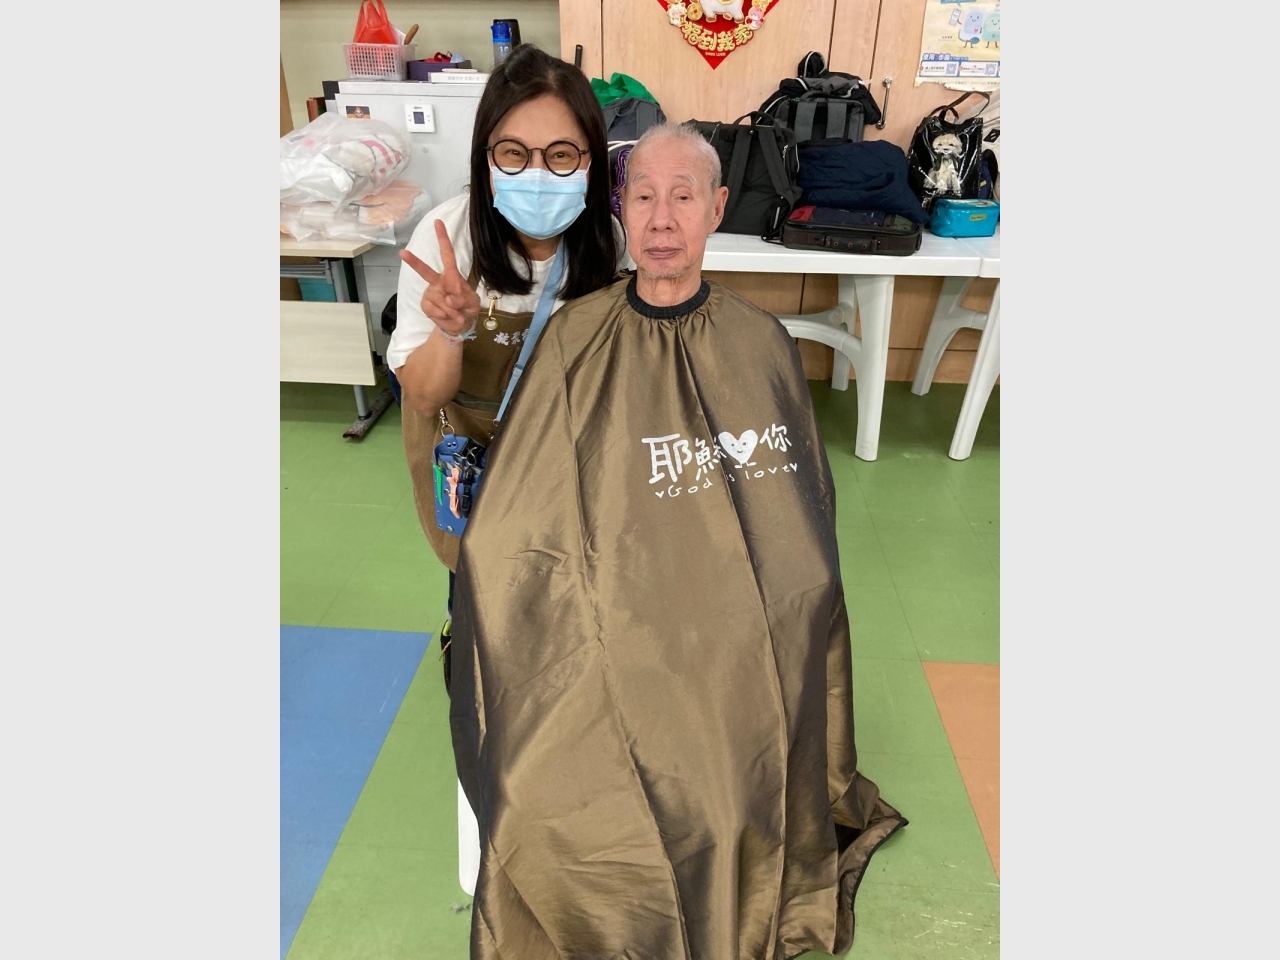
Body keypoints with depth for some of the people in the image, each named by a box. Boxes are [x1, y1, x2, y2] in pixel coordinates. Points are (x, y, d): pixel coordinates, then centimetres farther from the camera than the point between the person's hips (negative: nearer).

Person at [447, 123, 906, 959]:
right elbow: (513, 538, -4)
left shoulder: (763, 344, 3)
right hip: (625, 646, -1)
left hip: (759, 652, 2)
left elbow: (810, 505, 11)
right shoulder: (576, 345, -3)